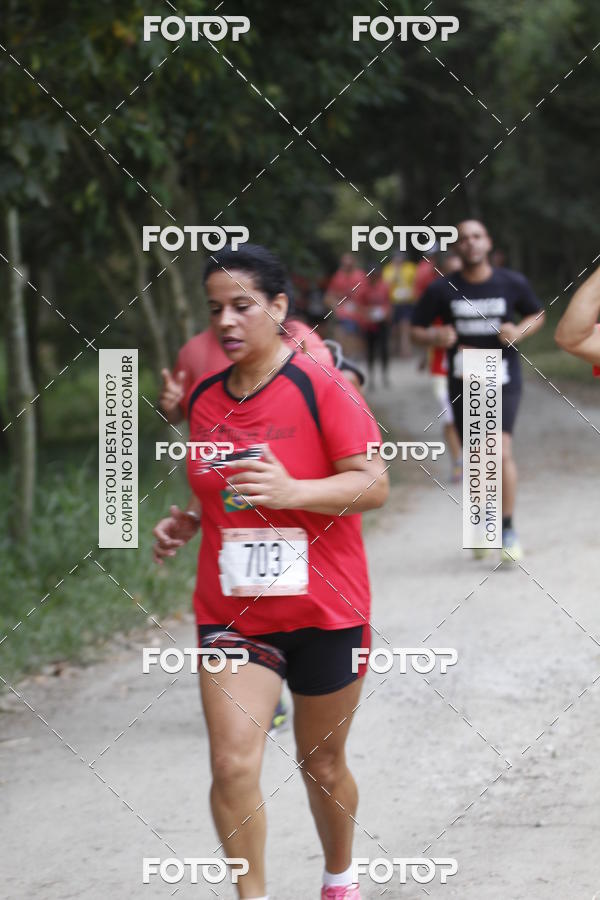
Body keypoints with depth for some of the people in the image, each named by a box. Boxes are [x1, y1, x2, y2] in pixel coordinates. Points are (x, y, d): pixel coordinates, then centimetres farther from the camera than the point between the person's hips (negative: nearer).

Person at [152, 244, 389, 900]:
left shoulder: (317, 386, -11)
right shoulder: (203, 398, 6)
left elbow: (373, 484, -15)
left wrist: (292, 491, -30)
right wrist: (185, 523, 3)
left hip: (324, 612, -3)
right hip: (230, 614, 3)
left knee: (322, 766, 13)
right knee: (232, 762, -14)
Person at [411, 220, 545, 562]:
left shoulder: (513, 284, -2)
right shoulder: (442, 290, -3)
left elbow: (537, 315, 13)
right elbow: (417, 329, 5)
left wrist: (521, 331, -9)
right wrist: (435, 337, -18)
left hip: (503, 380, -1)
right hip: (463, 382, 1)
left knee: (501, 450, -18)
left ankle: (508, 529, -8)